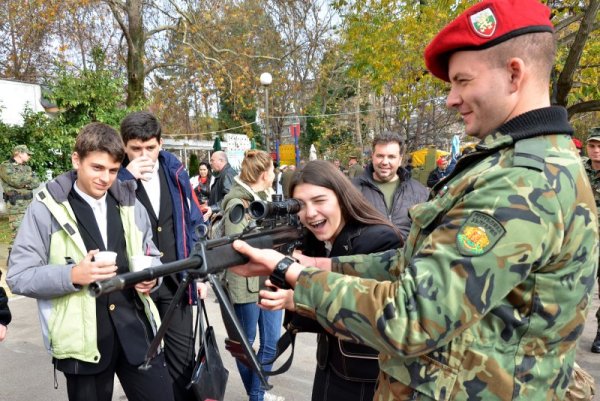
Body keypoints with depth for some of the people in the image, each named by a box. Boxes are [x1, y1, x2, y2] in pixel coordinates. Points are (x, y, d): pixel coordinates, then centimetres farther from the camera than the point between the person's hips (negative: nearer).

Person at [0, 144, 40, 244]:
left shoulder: (26, 167, 16)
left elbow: (36, 182, 5)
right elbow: (15, 180, -19)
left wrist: (26, 184, -13)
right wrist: (30, 176, -5)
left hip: (29, 204, 7)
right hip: (16, 205, -7)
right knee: (17, 234, -9)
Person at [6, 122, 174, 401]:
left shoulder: (130, 205, 9)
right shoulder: (46, 208, -4)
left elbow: (151, 255, 18)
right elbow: (18, 276, -5)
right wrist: (73, 275, -21)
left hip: (137, 328, 4)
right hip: (83, 337, -3)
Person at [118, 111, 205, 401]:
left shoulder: (175, 171, 2)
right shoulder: (116, 175, -6)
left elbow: (193, 222, 8)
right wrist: (127, 178, -26)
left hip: (176, 280, 2)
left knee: (183, 357, 10)